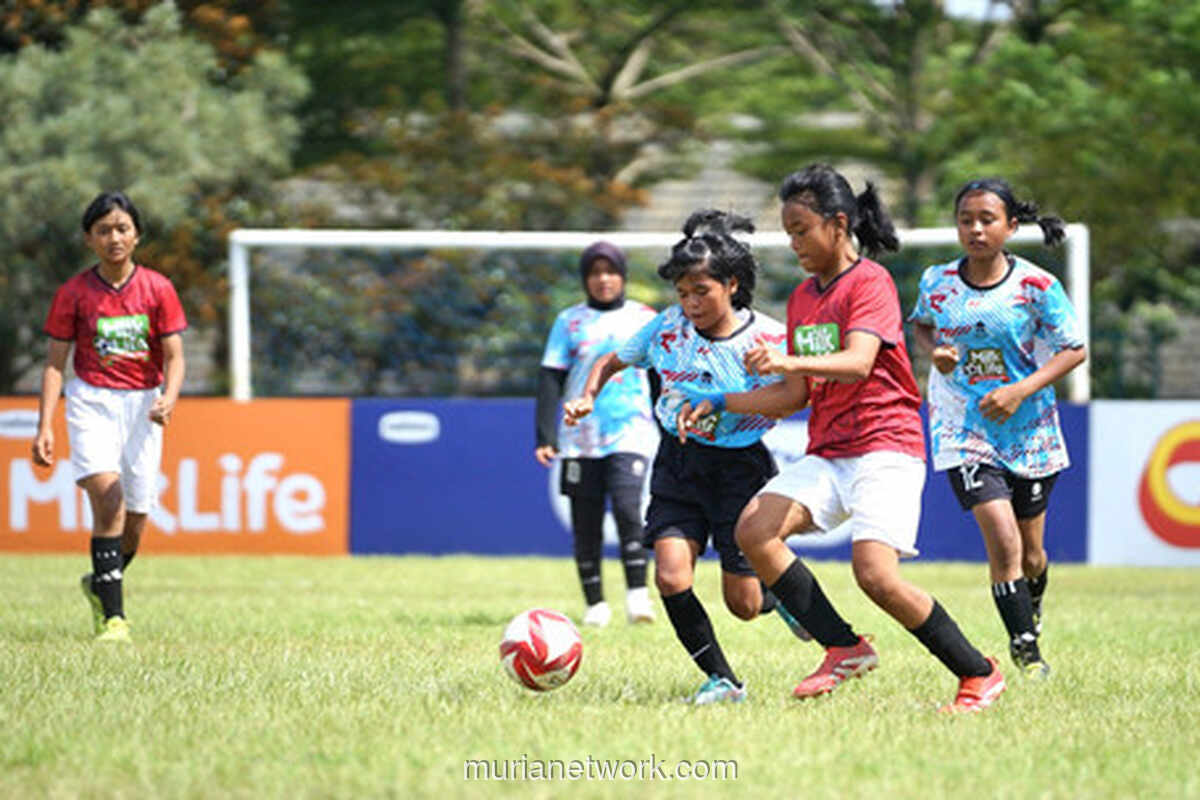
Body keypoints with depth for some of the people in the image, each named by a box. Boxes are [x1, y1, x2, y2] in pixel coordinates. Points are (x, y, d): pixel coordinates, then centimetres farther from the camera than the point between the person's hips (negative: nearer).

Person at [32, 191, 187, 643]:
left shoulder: (157, 289, 1)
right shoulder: (74, 293, 0)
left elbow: (174, 356, 0)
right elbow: (55, 363, 2)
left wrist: (169, 398, -21)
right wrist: (44, 427, -6)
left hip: (143, 403, 2)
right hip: (91, 401, -2)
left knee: (134, 519, 5)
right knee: (107, 494, -22)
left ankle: (100, 586, 36)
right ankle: (113, 618, -23)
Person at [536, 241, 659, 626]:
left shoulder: (645, 318, 9)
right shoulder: (570, 321, 8)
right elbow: (550, 380, 5)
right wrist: (545, 437, -3)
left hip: (631, 434, -2)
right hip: (580, 439, 2)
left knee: (627, 507, -21)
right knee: (585, 523, 2)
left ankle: (637, 594, -18)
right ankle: (595, 603, 12)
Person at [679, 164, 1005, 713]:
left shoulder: (870, 282, -7)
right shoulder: (802, 297, 17)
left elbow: (858, 363, -24)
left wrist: (791, 361, -41)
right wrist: (719, 403, 12)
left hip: (886, 446, -8)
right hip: (828, 454, 8)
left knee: (875, 573, -23)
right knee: (754, 530, -15)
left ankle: (979, 675, -6)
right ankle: (845, 649, -7)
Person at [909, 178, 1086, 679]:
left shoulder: (1036, 286, -11)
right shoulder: (937, 281, -4)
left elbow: (1074, 349, -5)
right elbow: (921, 325, 16)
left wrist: (1022, 391, -17)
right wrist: (933, 352, -7)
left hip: (1029, 430, 0)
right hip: (963, 428, 0)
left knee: (1030, 553, 12)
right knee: (1002, 541, -17)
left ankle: (1032, 605, 47)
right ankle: (1027, 653, -6)